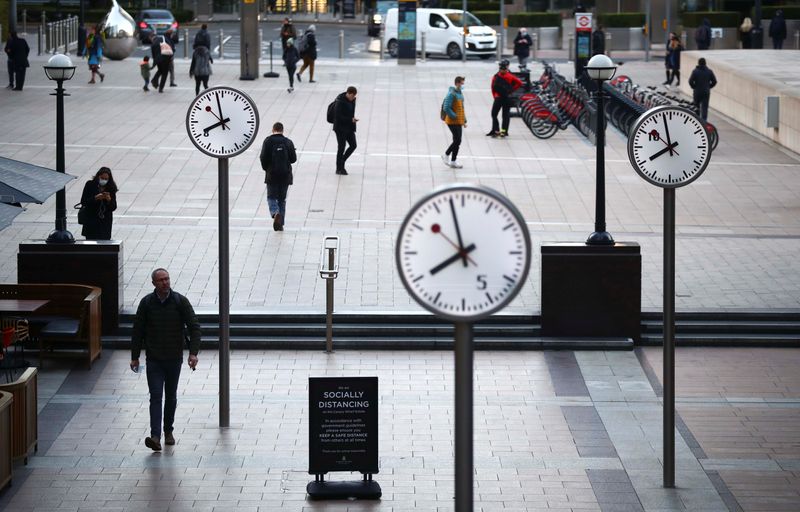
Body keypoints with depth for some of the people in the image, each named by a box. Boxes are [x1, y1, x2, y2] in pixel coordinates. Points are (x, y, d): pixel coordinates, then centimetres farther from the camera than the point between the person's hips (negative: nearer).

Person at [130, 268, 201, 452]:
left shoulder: (180, 302, -4)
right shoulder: (146, 303, -3)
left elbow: (194, 327, -4)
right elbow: (137, 331, 4)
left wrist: (193, 352, -15)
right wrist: (135, 357, 3)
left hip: (174, 359, 1)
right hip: (154, 359, -1)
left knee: (171, 397, 12)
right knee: (156, 397, -11)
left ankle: (168, 431, 29)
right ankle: (155, 436, -20)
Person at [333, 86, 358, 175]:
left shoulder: (353, 100, 4)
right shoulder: (340, 101, -20)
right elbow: (338, 116, -22)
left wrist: (353, 121, 9)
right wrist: (351, 120, -27)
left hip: (349, 127, 8)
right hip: (340, 128, -8)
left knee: (353, 145, 6)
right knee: (341, 147, 0)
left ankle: (341, 162, 23)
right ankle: (339, 169, 12)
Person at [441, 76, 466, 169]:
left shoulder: (460, 93, 14)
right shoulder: (451, 94, -16)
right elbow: (446, 108, -21)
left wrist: (464, 120, 17)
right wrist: (454, 116, -18)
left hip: (459, 122, 9)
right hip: (452, 122, -9)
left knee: (457, 141, 9)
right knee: (457, 140, -11)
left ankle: (453, 161, 15)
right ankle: (446, 155, 6)